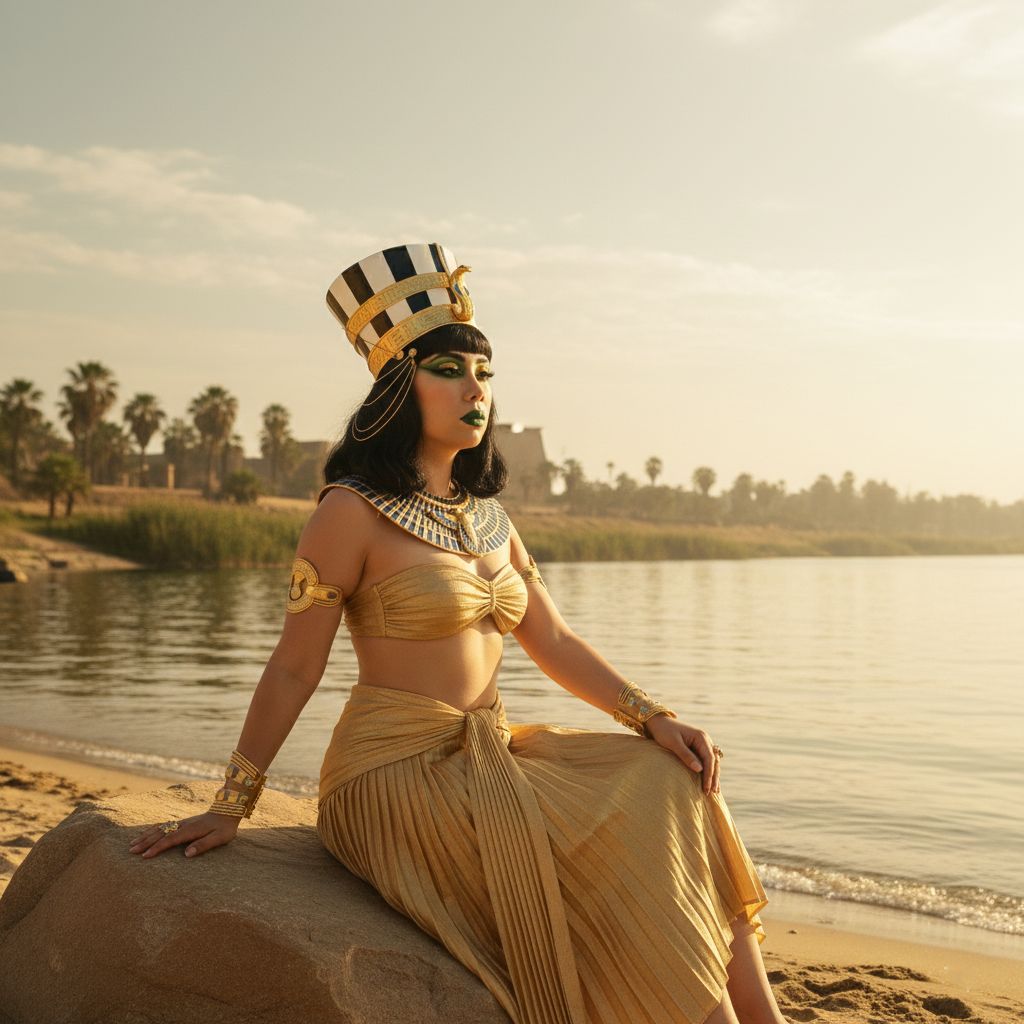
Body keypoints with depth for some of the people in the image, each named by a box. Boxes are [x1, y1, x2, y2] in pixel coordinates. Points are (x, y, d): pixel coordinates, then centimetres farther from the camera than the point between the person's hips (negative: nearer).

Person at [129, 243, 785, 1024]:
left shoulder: (486, 514, 12)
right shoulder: (355, 511, -10)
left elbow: (553, 643, 11)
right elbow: (293, 671, -8)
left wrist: (655, 718, 0)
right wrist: (229, 808, -7)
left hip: (491, 758, 7)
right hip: (400, 776, -7)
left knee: (677, 788, -6)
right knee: (616, 860, -19)